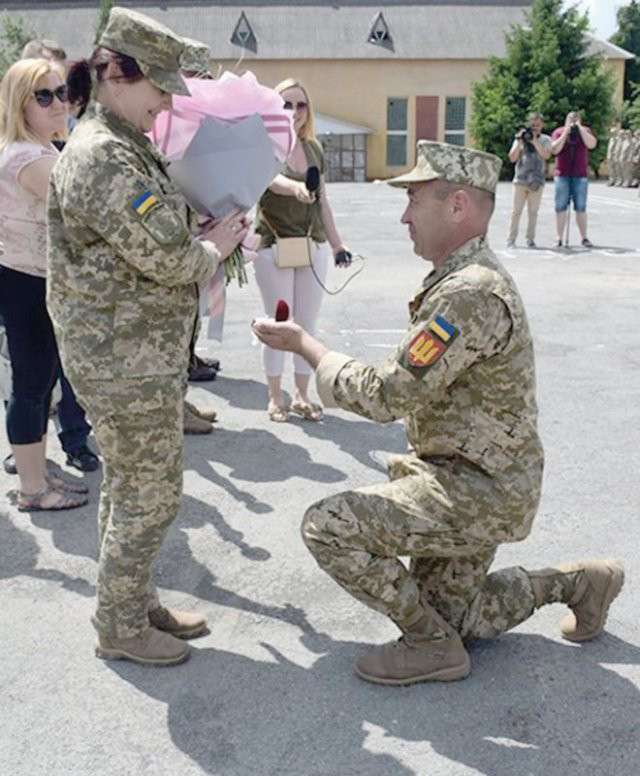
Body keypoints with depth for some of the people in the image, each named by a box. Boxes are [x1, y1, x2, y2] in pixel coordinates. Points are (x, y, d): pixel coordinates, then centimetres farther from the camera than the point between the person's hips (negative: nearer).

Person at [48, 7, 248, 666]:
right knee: (150, 494, 2)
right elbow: (169, 260, -21)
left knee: (128, 486, 19)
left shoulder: (124, 148, 13)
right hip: (126, 361, -10)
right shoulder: (102, 157, -19)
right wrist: (215, 246, -3)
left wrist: (206, 237, 4)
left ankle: (132, 602, 35)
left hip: (136, 353, 10)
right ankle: (121, 629, 19)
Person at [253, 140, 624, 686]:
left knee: (326, 525, -17)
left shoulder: (470, 293, -26)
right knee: (449, 615, 20)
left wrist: (307, 346, -13)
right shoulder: (472, 276, 9)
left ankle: (432, 645, -2)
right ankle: (579, 581, 27)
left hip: (476, 491, -10)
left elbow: (385, 396, -24)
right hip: (477, 482, 10)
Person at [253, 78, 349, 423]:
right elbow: (271, 178, -29)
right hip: (274, 248, -5)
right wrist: (295, 187, -50)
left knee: (307, 324, 9)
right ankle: (275, 398, 14)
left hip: (313, 247, 5)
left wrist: (336, 241, 18)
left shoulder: (314, 148, 10)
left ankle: (302, 395, 20)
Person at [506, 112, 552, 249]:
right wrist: (519, 142, -8)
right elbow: (512, 158, 1)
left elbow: (546, 155, -11)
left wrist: (534, 140, -14)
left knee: (533, 212, 3)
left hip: (537, 182, 0)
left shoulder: (545, 139, 7)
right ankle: (511, 239, 1)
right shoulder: (520, 137, 8)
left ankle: (530, 239, 9)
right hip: (520, 180, 0)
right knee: (516, 211, -2)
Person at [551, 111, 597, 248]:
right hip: (562, 175, 0)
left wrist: (580, 128, -13)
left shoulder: (585, 131, 5)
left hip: (580, 175, 0)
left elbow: (592, 144, -12)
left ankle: (584, 238, 8)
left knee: (581, 208, 2)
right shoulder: (558, 132, 3)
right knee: (561, 207, -1)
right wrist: (565, 133, -13)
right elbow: (554, 150, -10)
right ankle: (559, 239, 4)